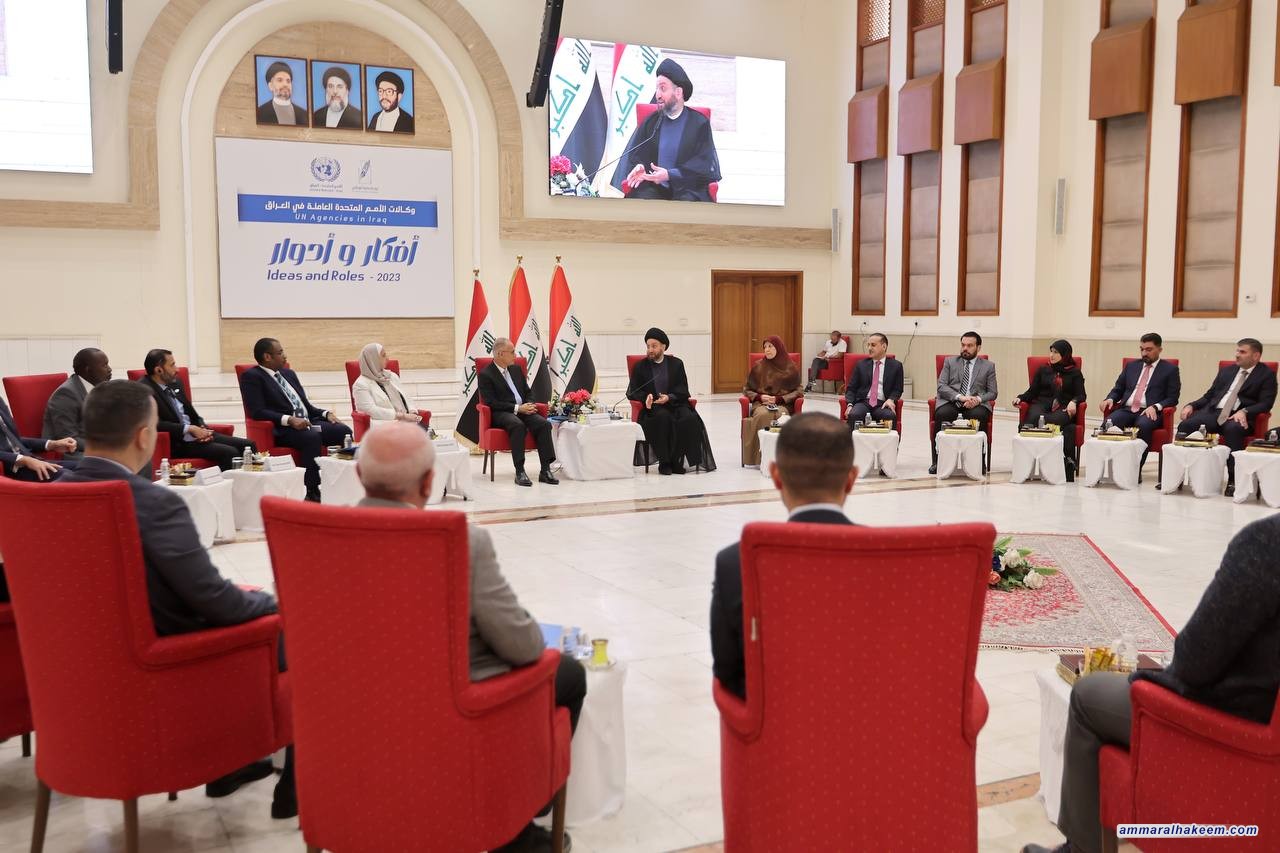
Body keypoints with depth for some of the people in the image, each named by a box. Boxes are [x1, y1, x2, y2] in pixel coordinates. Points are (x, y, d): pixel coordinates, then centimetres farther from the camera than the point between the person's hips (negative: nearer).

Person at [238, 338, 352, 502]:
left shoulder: (289, 374, 23)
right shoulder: (252, 377, 0)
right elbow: (257, 411, -12)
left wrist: (326, 414, 4)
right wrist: (289, 420, -23)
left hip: (308, 422, 7)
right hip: (283, 430, -7)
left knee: (344, 431, -18)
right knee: (312, 437, -36)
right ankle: (313, 492, -32)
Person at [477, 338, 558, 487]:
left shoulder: (516, 369, 18)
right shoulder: (486, 374, -3)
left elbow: (528, 392, 23)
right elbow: (491, 402, -11)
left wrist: (529, 405, -1)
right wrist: (517, 408, -17)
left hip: (523, 409, 6)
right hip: (501, 414, -6)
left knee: (544, 424, -24)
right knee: (518, 425, -38)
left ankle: (545, 470, -26)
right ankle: (520, 472, -36)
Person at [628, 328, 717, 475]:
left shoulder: (676, 364, 13)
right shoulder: (640, 367, 11)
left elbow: (683, 390, 5)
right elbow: (632, 392, 7)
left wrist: (669, 397, -15)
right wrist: (646, 397, -15)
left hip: (674, 403, 2)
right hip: (652, 407, -1)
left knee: (690, 418, -30)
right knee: (663, 417, -36)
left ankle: (676, 461, -21)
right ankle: (664, 461, -26)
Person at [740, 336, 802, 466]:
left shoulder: (790, 368, 10)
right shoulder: (758, 366, 13)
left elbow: (797, 391, 6)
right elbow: (747, 389, 16)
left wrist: (778, 399, -8)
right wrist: (760, 397, -5)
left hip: (783, 404, -1)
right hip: (761, 403, 1)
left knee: (780, 416, -37)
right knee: (763, 415, -36)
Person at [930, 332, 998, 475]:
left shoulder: (988, 366, 16)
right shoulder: (950, 362, 16)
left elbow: (992, 393, 10)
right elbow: (941, 386, 4)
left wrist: (978, 399, -13)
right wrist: (959, 396, -14)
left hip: (976, 404, 0)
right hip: (951, 401, 0)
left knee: (979, 416, -36)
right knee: (942, 414, -34)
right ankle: (938, 460, -25)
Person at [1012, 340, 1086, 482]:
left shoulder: (1075, 373, 20)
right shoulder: (1043, 370, 25)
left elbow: (1081, 395, 9)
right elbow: (1032, 392, 18)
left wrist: (1073, 401, -15)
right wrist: (1020, 398, -3)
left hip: (1063, 408, -1)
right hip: (1042, 404, 1)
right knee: (1034, 416, -39)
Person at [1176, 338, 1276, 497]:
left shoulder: (1266, 375, 8)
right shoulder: (1226, 371, 24)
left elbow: (1266, 403, -4)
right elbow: (1209, 396, 23)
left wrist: (1244, 412, -23)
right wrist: (1191, 405, 3)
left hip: (1238, 417, -5)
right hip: (1214, 412, 5)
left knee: (1232, 429, -40)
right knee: (1185, 425, -24)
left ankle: (1233, 480, -32)